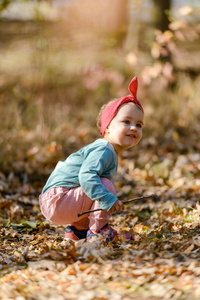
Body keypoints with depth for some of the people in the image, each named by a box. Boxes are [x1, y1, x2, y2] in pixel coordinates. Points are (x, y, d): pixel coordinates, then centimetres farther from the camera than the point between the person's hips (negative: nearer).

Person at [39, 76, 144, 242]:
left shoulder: (108, 152, 16)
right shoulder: (104, 150, -17)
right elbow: (86, 176, -32)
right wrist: (108, 199, -38)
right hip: (57, 199, -11)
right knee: (105, 185, -23)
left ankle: (78, 229, 25)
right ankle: (97, 231, -13)